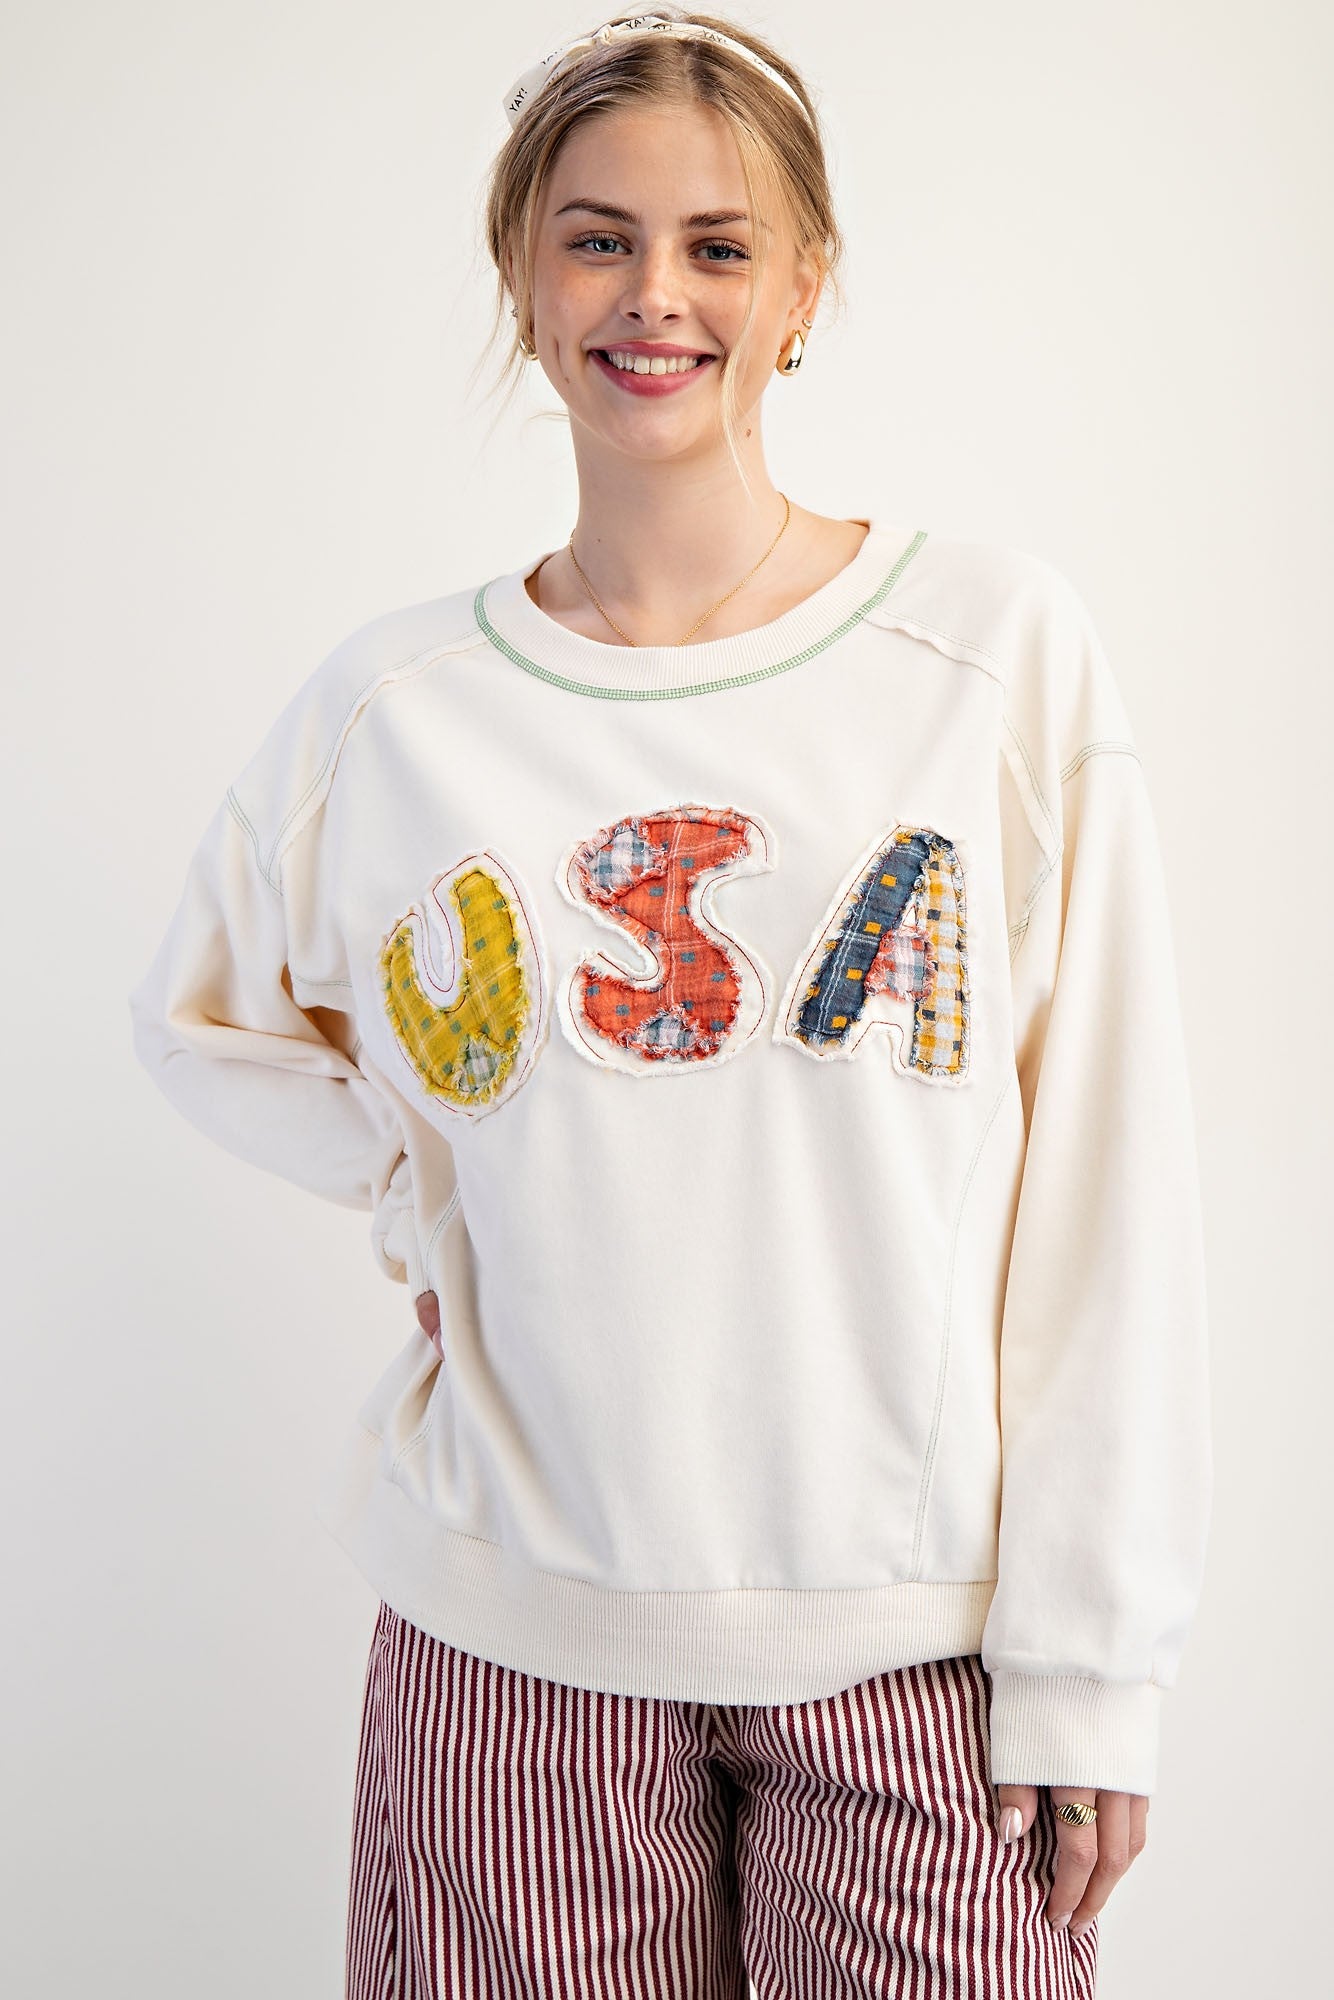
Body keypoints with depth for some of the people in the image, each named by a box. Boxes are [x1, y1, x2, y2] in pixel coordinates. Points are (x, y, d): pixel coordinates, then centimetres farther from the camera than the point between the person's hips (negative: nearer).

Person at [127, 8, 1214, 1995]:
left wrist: (1090, 1663, -6)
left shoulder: (998, 642, -5)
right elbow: (206, 1017, 15)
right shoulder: (392, 705, -2)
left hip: (913, 1637, 0)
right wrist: (430, 1191, -2)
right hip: (515, 1630, 1)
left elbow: (1110, 1198, -5)